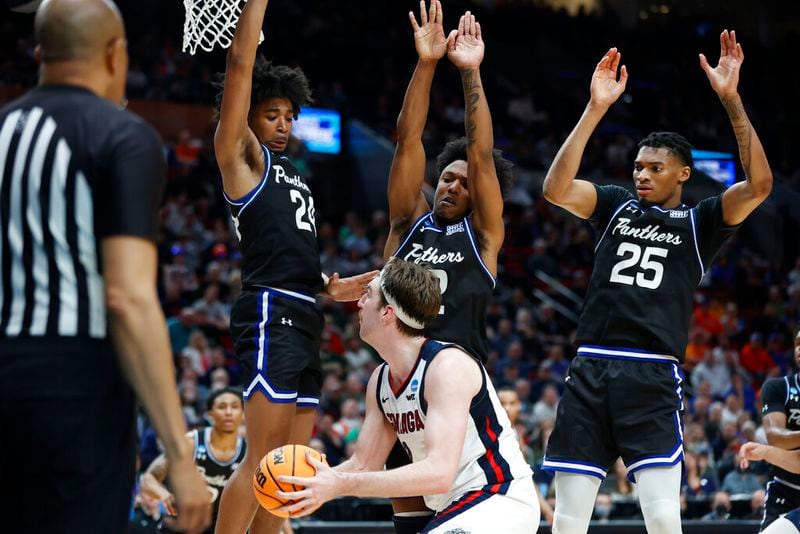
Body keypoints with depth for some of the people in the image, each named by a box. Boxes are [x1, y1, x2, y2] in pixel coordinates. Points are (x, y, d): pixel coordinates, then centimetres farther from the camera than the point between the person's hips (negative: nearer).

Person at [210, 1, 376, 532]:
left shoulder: (290, 173, 25)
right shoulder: (242, 156, 3)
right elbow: (241, 62, -6)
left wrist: (328, 286, 16)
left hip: (305, 319, 9)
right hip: (272, 315, -9)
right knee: (263, 457, -15)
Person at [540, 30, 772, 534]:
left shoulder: (698, 222, 6)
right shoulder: (617, 205, 14)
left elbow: (759, 185, -10)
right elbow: (557, 189, -4)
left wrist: (731, 98, -16)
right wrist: (597, 109, -10)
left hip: (653, 378, -3)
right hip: (590, 372, 3)